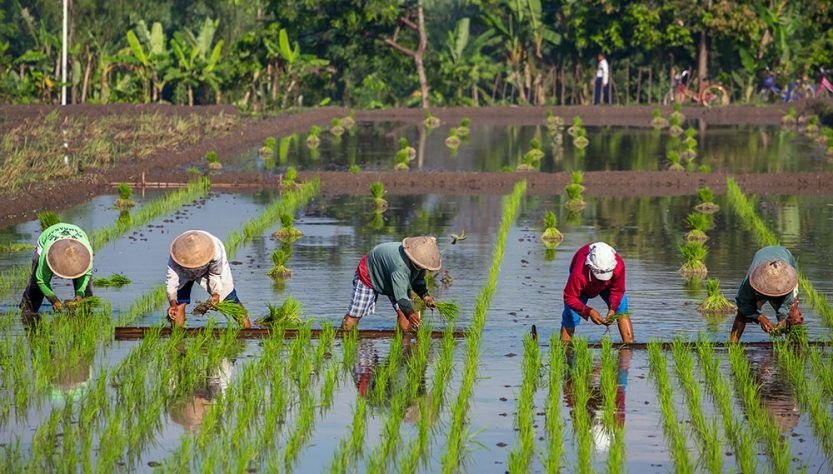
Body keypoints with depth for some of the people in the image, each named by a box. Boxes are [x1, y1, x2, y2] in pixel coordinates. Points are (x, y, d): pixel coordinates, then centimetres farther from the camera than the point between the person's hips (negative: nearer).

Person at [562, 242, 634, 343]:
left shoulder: (618, 266, -39)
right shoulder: (579, 273, -47)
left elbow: (617, 291, -22)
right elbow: (569, 297, -36)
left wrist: (612, 309, -39)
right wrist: (589, 311, -47)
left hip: (607, 286, 2)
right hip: (583, 288, -2)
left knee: (621, 309, -14)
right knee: (570, 316, -13)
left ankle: (629, 345, -12)